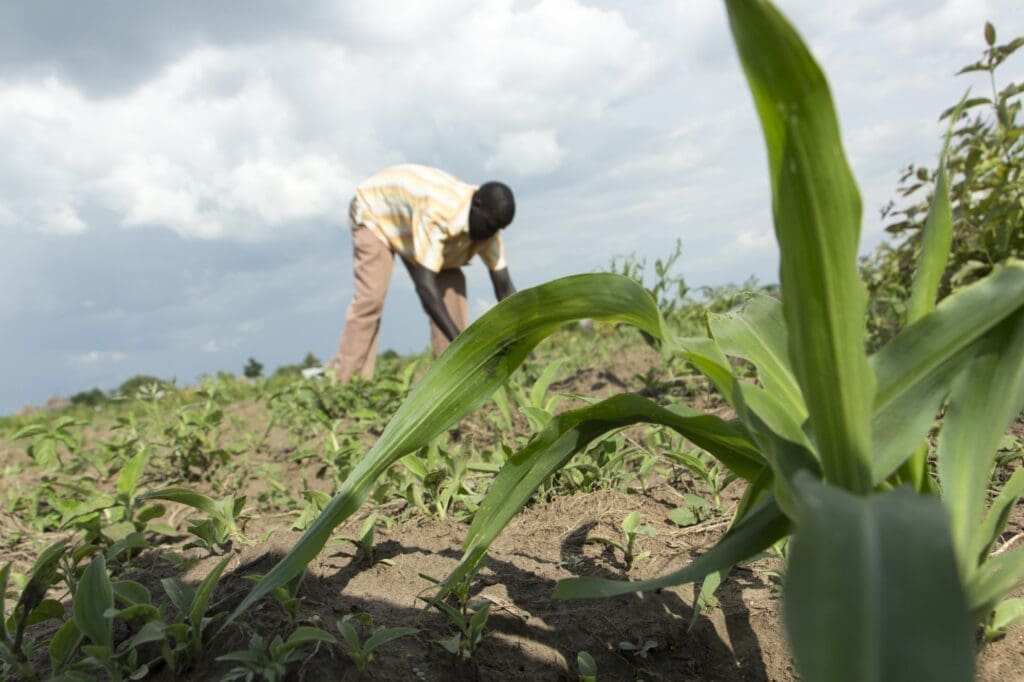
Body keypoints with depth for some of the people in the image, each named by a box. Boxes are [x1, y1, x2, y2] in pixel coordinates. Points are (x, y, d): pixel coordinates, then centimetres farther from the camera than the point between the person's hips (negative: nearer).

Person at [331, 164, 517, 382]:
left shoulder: (486, 224, -21)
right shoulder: (437, 213, -44)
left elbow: (504, 286, -20)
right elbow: (425, 286, -48)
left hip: (415, 219, 6)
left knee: (452, 286, -9)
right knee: (371, 296, -22)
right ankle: (344, 379, -18)